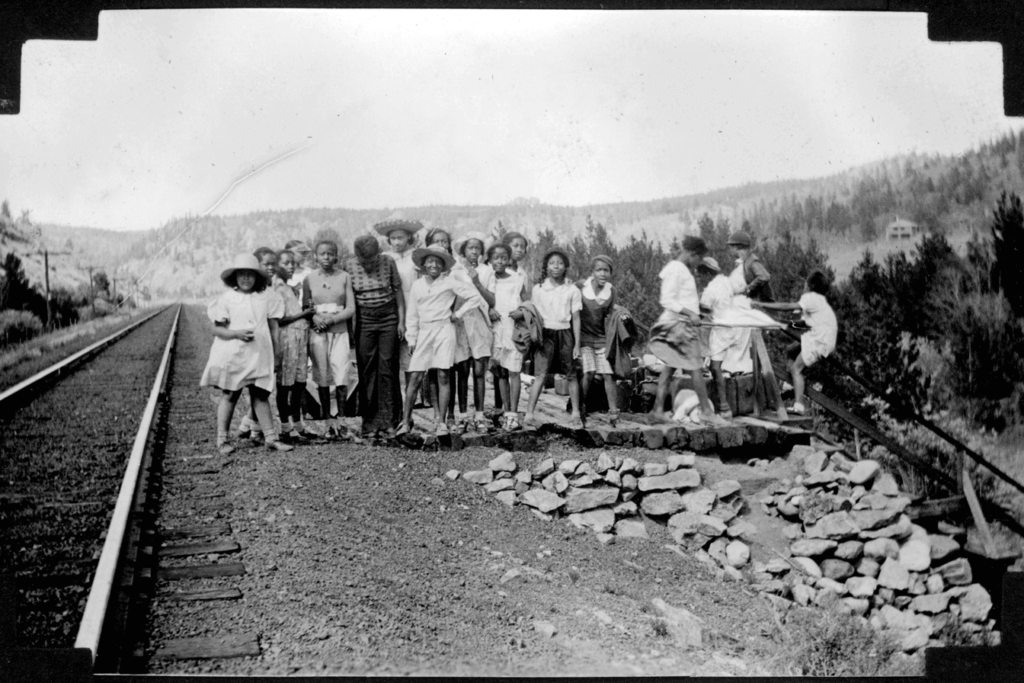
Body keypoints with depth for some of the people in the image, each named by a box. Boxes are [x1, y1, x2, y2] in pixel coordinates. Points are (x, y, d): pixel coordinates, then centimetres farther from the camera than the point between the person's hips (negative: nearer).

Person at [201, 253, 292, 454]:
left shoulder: (266, 297, 6)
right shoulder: (226, 298, -1)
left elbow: (273, 326, 11)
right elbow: (217, 330, -2)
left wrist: (277, 351, 10)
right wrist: (236, 333, -18)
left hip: (259, 354, 2)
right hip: (232, 354, -2)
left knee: (261, 395, 3)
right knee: (229, 395, 3)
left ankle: (271, 437, 5)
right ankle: (222, 439, 11)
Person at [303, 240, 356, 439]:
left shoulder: (344, 277, 2)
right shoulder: (309, 279, 5)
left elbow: (351, 308, 0)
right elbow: (305, 308, 7)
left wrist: (331, 319, -12)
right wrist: (315, 317, -13)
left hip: (339, 331, -1)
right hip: (318, 332, 1)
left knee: (341, 376, -8)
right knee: (322, 378, 1)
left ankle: (339, 419, -1)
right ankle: (328, 421, 9)